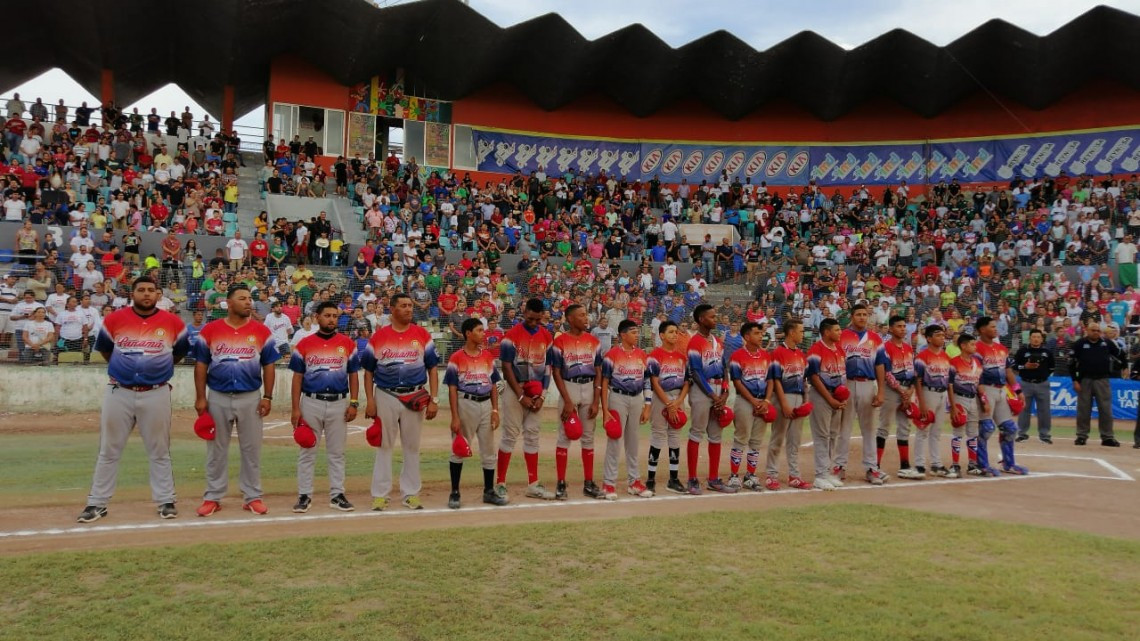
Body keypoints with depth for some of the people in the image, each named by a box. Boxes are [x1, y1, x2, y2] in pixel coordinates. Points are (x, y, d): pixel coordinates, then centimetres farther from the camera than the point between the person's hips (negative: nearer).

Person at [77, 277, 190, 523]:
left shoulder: (173, 323, -2)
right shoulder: (114, 320, -1)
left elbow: (182, 350, 16)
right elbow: (104, 348, 17)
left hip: (156, 394, 0)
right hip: (118, 392, 1)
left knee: (159, 451, 7)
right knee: (108, 451, 7)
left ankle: (166, 501, 15)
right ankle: (97, 503, 15)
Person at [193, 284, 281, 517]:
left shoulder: (262, 331, 1)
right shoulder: (210, 330, -1)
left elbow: (268, 365, 3)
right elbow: (201, 365, 2)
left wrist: (267, 397, -3)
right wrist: (200, 398, -3)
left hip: (250, 397, 0)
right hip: (218, 398, 0)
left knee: (251, 449, 6)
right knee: (216, 449, 8)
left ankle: (252, 497, 15)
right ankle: (213, 497, 18)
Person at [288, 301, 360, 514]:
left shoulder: (348, 344, 4)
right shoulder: (304, 344, 1)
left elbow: (353, 375, 7)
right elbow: (297, 377, 2)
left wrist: (353, 403, -3)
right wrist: (295, 409, -4)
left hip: (339, 403, 1)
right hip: (311, 403, -1)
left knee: (337, 452, 7)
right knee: (307, 452, 5)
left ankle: (337, 495, 14)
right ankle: (304, 495, 12)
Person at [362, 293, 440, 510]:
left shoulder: (423, 335, 3)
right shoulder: (378, 337, 2)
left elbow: (432, 369, 5)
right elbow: (368, 371, 6)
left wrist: (434, 400, -3)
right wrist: (370, 401, -2)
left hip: (415, 398, 1)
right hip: (385, 397, -1)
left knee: (412, 447, 8)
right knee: (384, 446, 5)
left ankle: (411, 494, 17)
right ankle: (380, 494, 12)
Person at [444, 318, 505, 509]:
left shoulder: (488, 356, 8)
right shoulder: (457, 358, -7)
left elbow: (493, 384, 11)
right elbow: (452, 388, -8)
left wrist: (495, 410, 3)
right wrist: (455, 417, -13)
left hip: (486, 404, 5)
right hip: (466, 404, -5)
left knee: (488, 450, 9)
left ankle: (489, 491, 20)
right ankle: (454, 493, 13)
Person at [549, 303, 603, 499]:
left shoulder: (594, 341, 6)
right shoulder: (560, 341, -6)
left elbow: (598, 372, 7)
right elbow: (556, 373, -7)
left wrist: (596, 401, -1)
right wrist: (567, 401, -13)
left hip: (590, 388, 4)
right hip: (568, 388, -4)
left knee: (588, 437, 8)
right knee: (564, 437, -2)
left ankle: (588, 483, 14)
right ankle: (561, 483, 3)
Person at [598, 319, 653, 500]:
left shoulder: (642, 355, 7)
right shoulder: (612, 354, -8)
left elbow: (647, 383, 11)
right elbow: (604, 383, -8)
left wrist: (647, 407, 6)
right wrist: (605, 410, -12)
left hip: (637, 399, 5)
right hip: (618, 398, -5)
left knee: (633, 442, 12)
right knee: (615, 441, -5)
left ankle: (633, 481, 21)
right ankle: (608, 483, 1)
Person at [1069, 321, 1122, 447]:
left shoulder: (1106, 343, 6)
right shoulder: (1079, 344, 0)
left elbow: (1119, 354, 18)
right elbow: (1072, 363, 0)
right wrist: (1075, 380, -5)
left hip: (1102, 380, 1)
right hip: (1084, 380, -1)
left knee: (1106, 409, 1)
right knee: (1083, 409, 4)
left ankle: (1108, 437, 7)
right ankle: (1082, 436, 12)